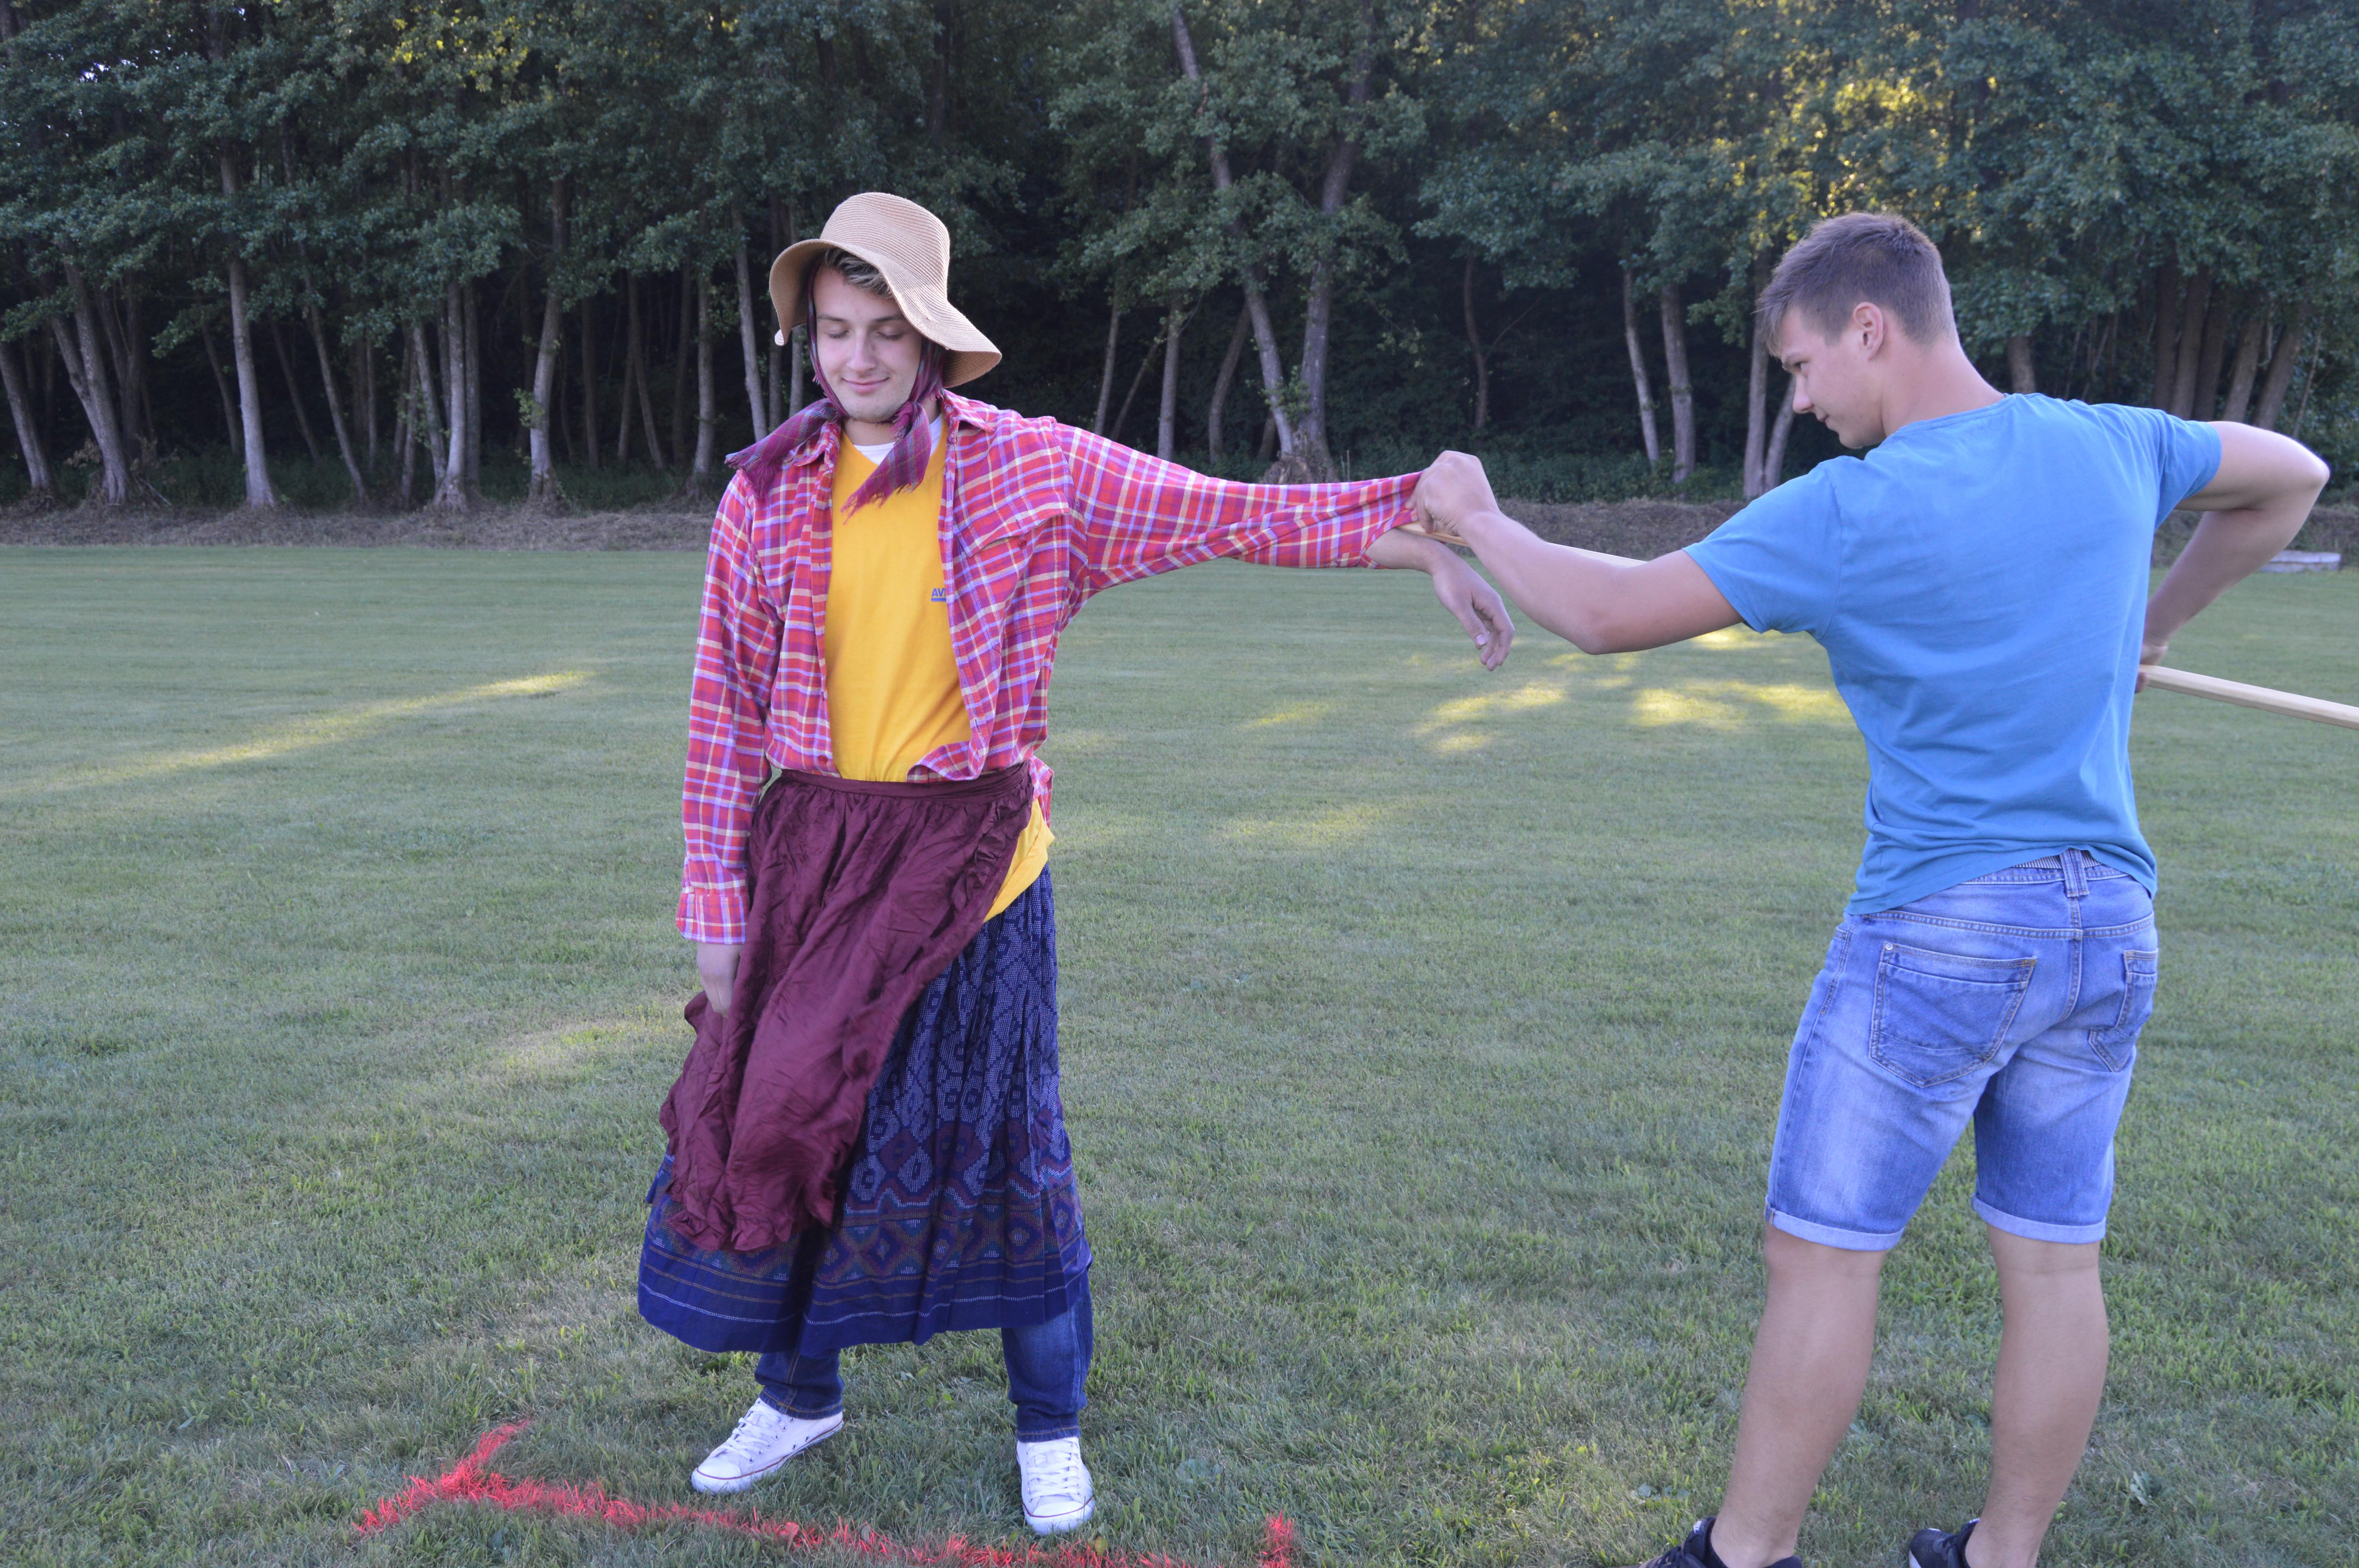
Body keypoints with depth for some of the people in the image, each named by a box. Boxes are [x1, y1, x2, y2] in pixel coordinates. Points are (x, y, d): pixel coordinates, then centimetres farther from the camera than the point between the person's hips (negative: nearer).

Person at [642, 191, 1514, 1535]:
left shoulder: (1032, 471, -5)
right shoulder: (770, 490, 1)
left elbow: (1238, 516, -5)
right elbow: (729, 709, 3)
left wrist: (1433, 548, -10)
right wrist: (720, 915, 2)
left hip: (969, 856, -2)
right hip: (814, 855, 3)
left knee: (998, 1145, 4)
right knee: (775, 1121, 9)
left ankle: (1051, 1429, 27)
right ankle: (799, 1395, 35)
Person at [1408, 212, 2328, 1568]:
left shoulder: (1850, 513, -15)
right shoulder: (2111, 448, 5)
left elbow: (1609, 613, -12)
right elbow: (2291, 479, 24)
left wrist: (1480, 522, 4)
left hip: (1937, 934, -6)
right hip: (2112, 929, 7)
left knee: (1823, 1255, 4)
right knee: (2054, 1260, 13)